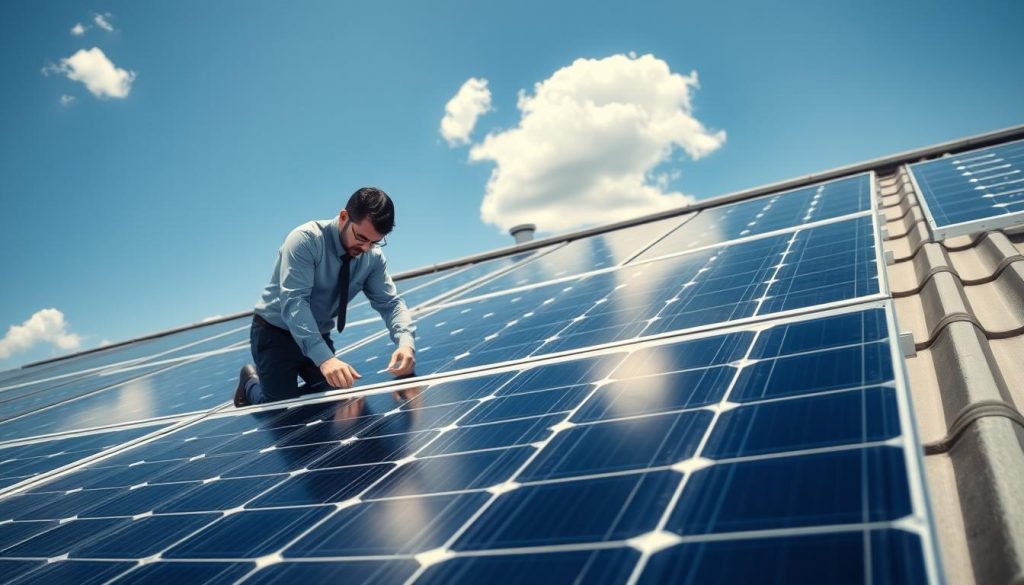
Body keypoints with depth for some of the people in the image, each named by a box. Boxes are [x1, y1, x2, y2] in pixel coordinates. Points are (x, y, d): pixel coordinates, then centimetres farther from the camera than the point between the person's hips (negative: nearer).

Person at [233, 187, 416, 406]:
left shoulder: (373, 258, -11)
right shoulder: (306, 240, -28)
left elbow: (390, 302, -11)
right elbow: (293, 302, -37)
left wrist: (406, 342, -34)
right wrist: (324, 358, -49)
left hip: (318, 336, 5)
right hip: (276, 333, -5)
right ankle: (251, 382, 21)